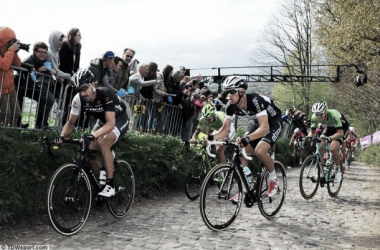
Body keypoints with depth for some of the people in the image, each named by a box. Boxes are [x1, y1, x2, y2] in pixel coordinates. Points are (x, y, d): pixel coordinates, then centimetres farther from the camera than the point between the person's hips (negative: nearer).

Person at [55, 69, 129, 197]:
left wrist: (92, 136, -57)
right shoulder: (78, 99, -20)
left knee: (103, 144, -30)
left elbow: (111, 123, -43)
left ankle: (110, 185, -21)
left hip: (119, 119, -6)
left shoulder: (105, 94, -36)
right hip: (102, 120, 6)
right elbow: (71, 122, -11)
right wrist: (61, 136, -31)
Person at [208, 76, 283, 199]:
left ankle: (273, 179, -1)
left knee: (259, 151, -28)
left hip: (273, 122, -7)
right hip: (256, 122, 7)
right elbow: (225, 129, -15)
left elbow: (265, 128, -43)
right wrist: (211, 136, -35)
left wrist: (247, 138, -59)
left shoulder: (255, 100, -36)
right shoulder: (231, 106, -17)